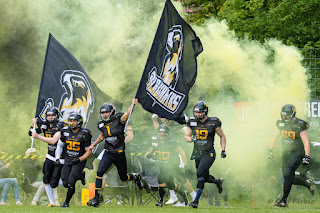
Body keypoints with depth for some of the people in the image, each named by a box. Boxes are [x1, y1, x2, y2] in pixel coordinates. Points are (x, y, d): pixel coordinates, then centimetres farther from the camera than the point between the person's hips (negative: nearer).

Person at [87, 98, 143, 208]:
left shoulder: (118, 120, -10)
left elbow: (127, 114, -28)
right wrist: (93, 145, 30)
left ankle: (136, 177, 48)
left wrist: (133, 104, -42)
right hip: (108, 153, 3)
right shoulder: (102, 124, 5)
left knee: (123, 178, 10)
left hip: (120, 154, -3)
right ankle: (96, 199, -13)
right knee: (99, 172, -17)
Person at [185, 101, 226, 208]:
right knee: (205, 177, 14)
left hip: (209, 154, -5)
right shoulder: (192, 122, 1)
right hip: (197, 153, 5)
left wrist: (223, 150, -2)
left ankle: (196, 200, -21)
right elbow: (186, 136, 9)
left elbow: (222, 136, 6)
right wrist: (192, 139, -14)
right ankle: (218, 182, 48)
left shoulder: (213, 123, -7)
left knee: (200, 173, -22)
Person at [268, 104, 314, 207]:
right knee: (291, 178, 9)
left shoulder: (300, 125, -17)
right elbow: (275, 137, 15)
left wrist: (307, 156, -31)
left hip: (297, 153, -6)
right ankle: (308, 185, 36)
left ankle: (284, 200, -17)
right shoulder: (281, 124, 0)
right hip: (286, 153, 6)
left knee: (287, 174, -20)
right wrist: (270, 150, 20)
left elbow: (306, 142, -21)